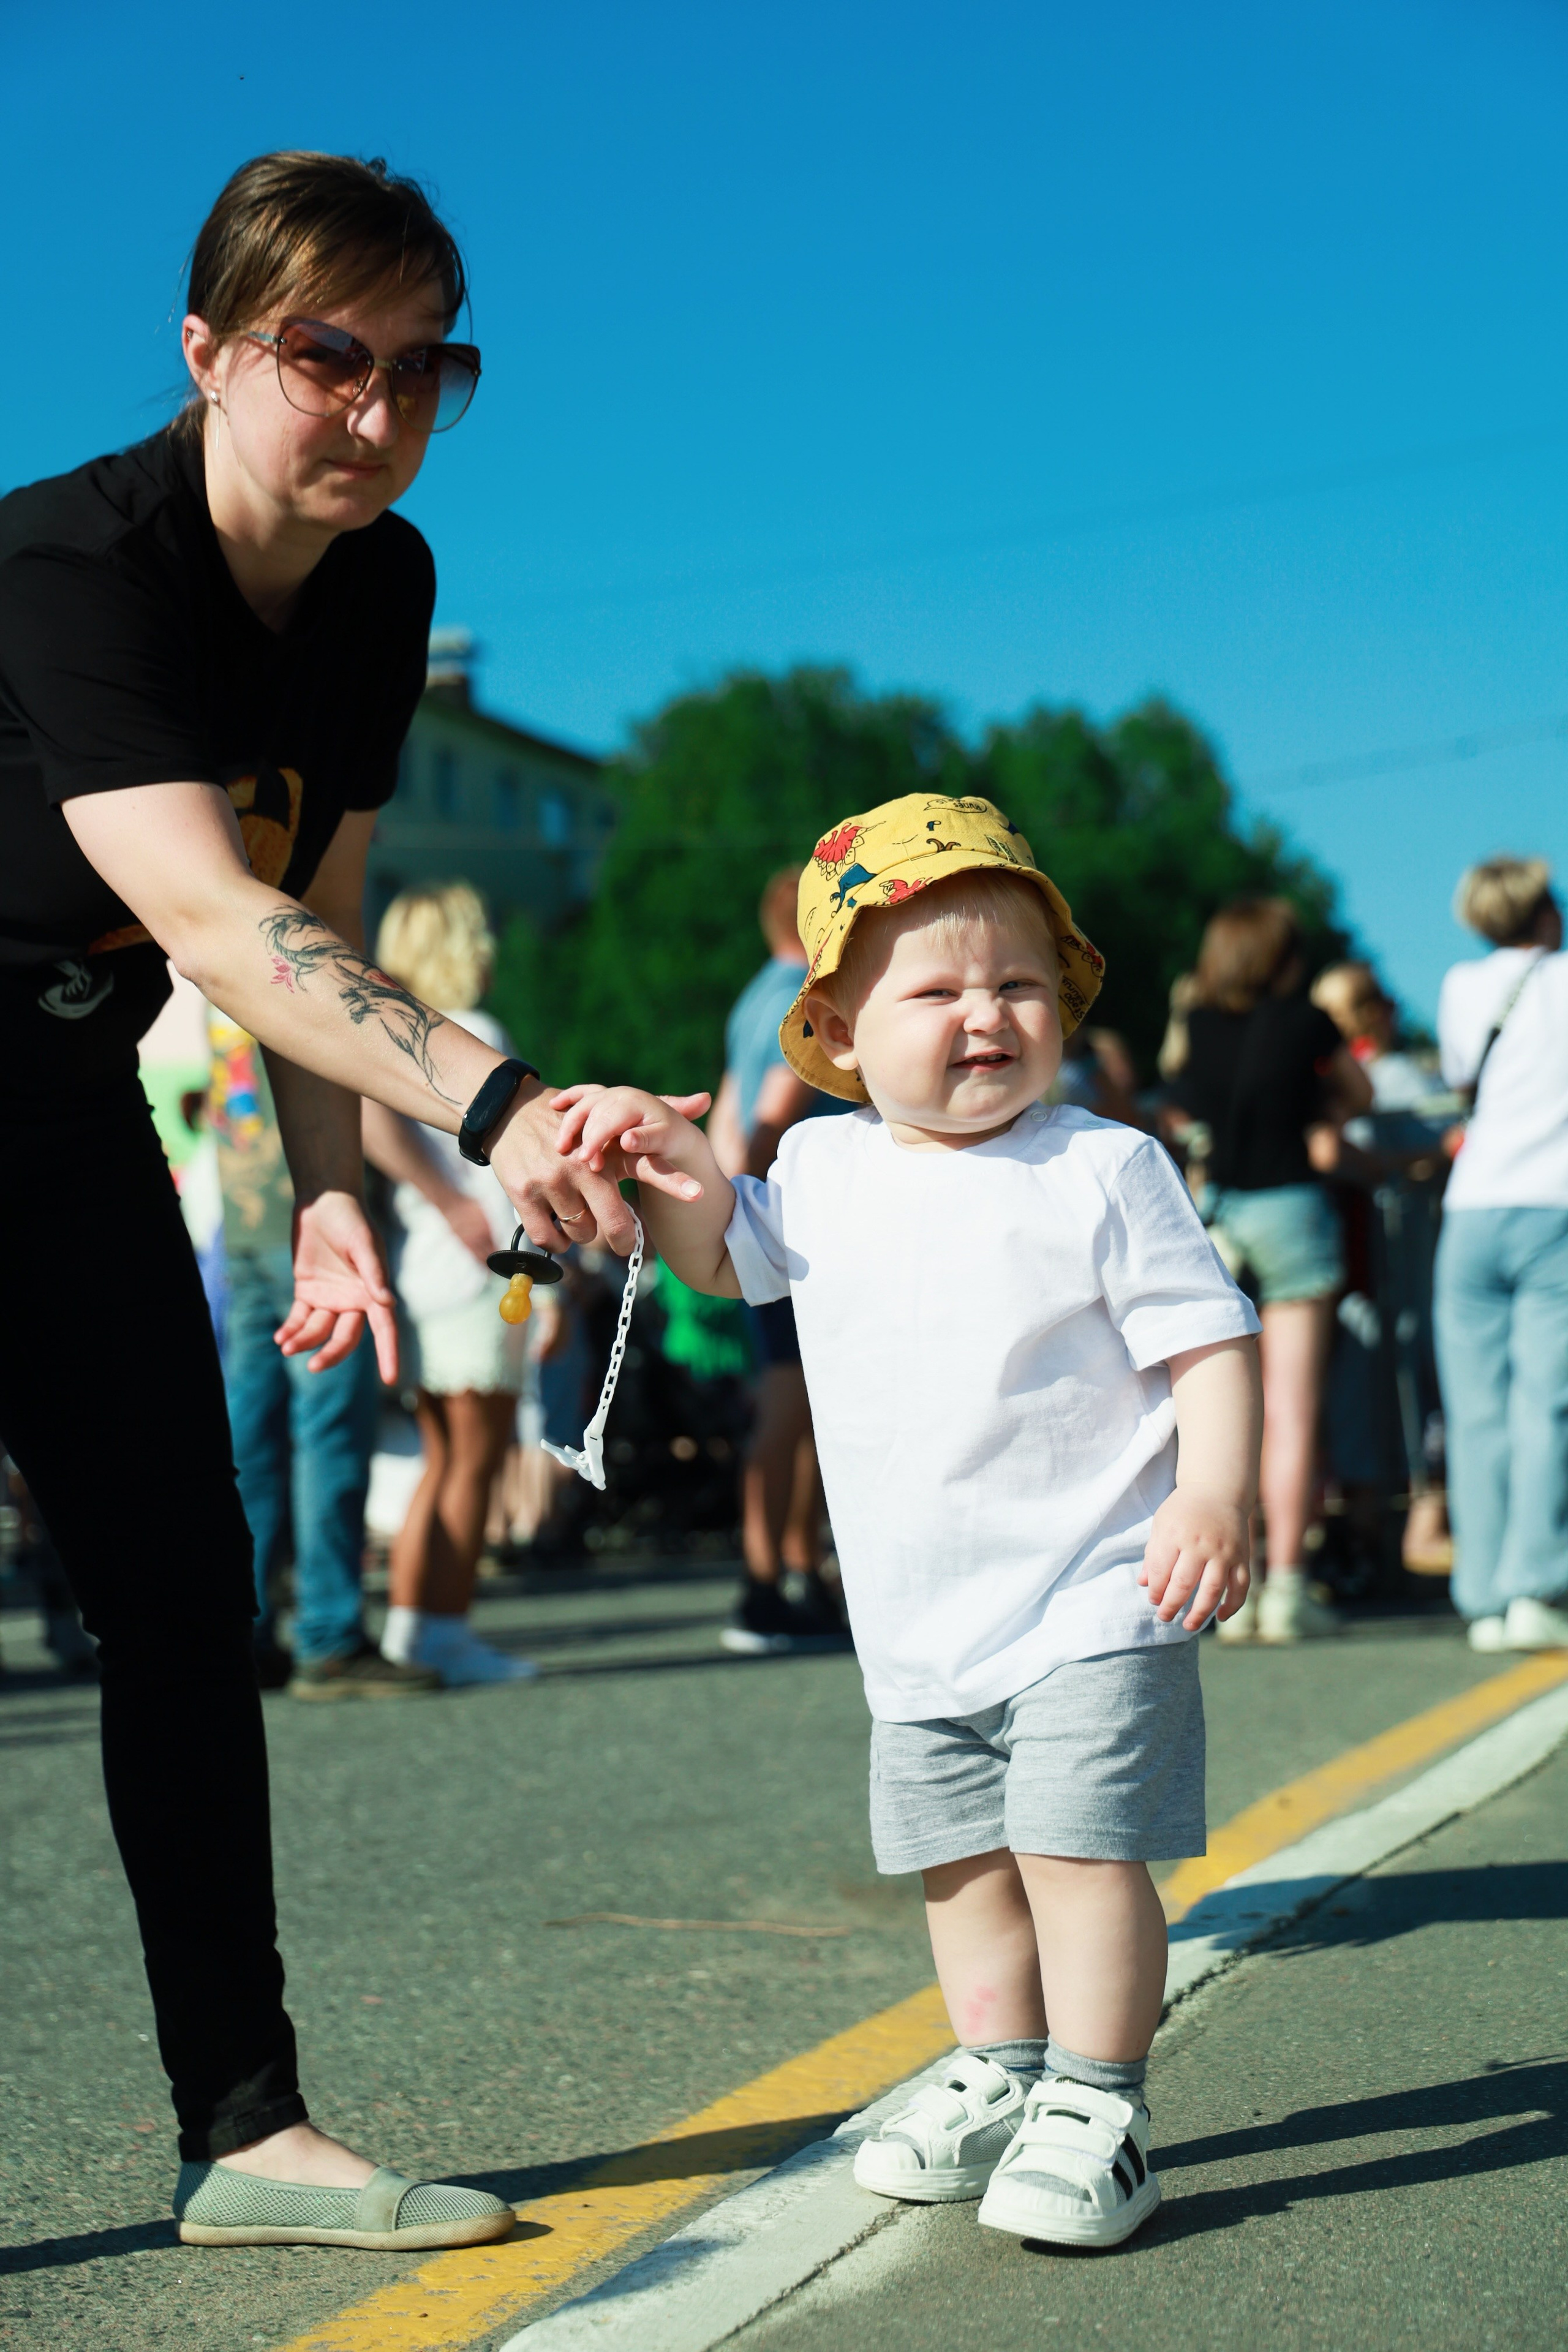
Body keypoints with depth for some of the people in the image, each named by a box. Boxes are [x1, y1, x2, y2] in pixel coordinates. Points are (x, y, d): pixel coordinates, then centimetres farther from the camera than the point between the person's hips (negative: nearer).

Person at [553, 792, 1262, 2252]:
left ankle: (1095, 2106, 1)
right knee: (957, 1859, 15)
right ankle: (1000, 2075, 30)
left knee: (1079, 1847, -10)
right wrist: (677, 1174, -3)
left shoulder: (1103, 1171, -9)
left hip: (1089, 1604, -6)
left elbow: (1209, 1340, -9)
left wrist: (1212, 1498, -23)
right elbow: (723, 1258, 19)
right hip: (918, 1628, 6)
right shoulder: (827, 1171, 5)